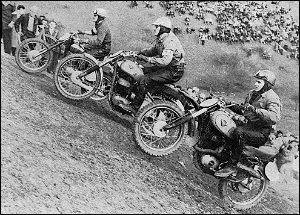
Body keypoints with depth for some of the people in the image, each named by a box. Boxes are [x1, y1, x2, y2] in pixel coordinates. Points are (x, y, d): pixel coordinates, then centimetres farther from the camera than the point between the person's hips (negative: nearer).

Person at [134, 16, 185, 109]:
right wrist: (142, 52, 3)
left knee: (144, 80, -19)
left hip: (174, 72, -11)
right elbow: (154, 50, 23)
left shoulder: (170, 41, -25)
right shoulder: (161, 39, 8)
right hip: (166, 67, 11)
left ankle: (135, 107, -8)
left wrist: (146, 58, -33)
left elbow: (165, 61, -37)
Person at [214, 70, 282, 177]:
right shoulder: (252, 93, 14)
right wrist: (230, 105, 10)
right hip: (250, 126, 9)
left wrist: (256, 110, -36)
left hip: (263, 133, -9)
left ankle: (233, 165, -25)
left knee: (239, 132, -33)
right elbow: (244, 111, 25)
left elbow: (275, 118, -30)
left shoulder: (272, 98, -13)